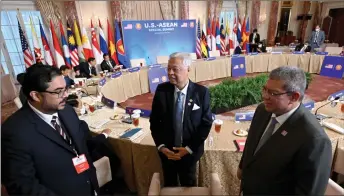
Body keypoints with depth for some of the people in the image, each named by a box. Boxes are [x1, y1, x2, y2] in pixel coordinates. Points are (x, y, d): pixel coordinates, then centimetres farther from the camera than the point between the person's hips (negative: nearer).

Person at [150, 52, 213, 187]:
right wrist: (161, 146, -11)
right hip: (166, 151, 2)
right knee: (169, 185, 25)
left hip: (190, 152, -1)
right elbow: (154, 120, -3)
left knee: (188, 185, 24)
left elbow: (206, 123, -10)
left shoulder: (201, 92, -15)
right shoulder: (161, 90, -10)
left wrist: (189, 148, -14)